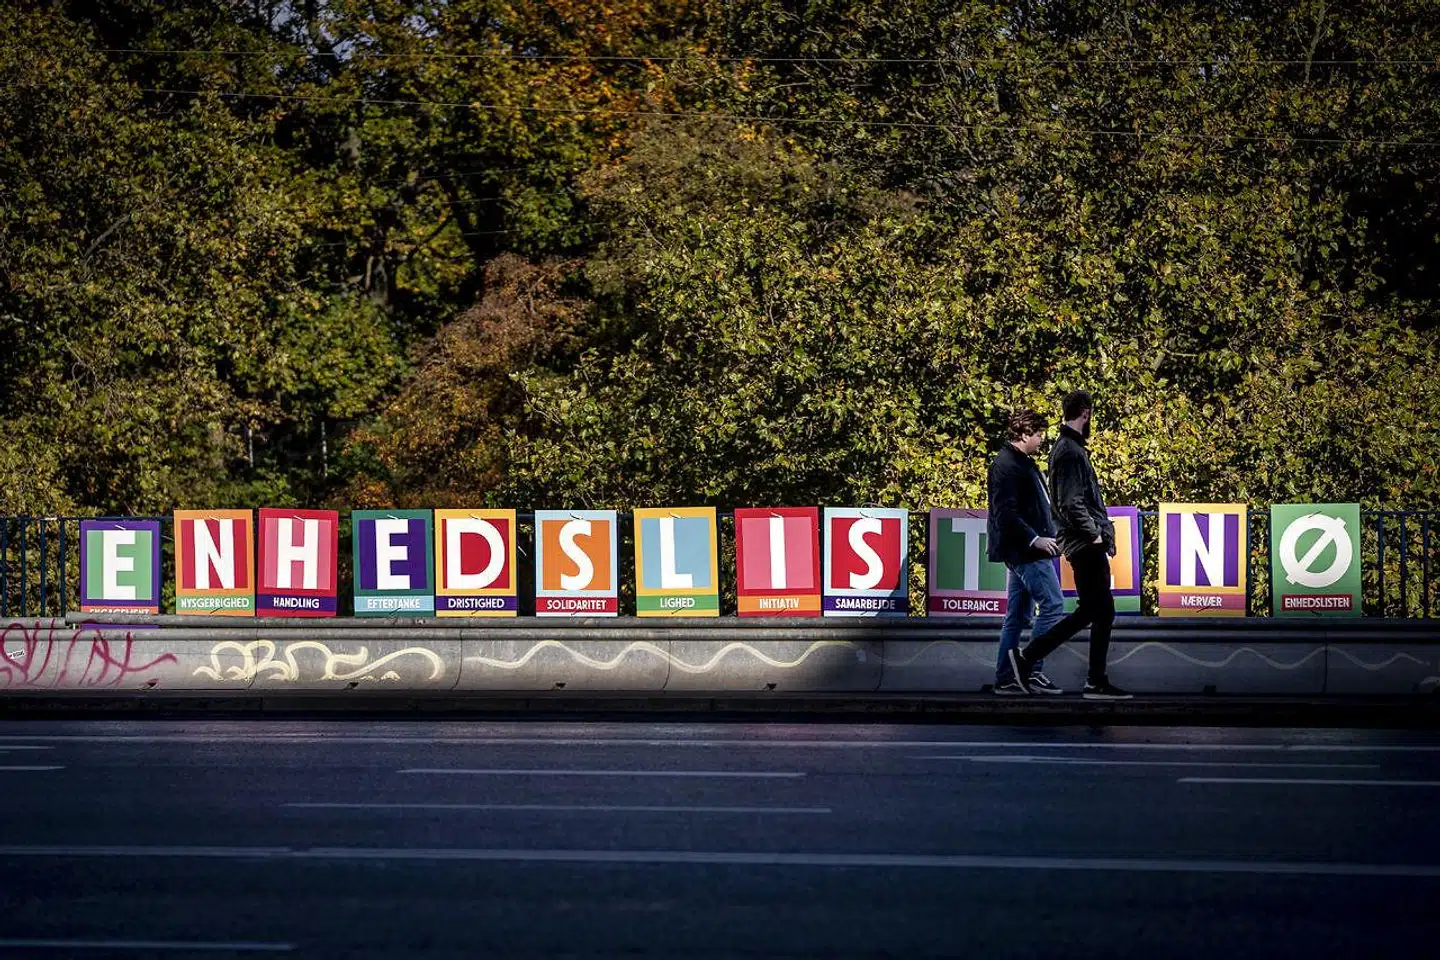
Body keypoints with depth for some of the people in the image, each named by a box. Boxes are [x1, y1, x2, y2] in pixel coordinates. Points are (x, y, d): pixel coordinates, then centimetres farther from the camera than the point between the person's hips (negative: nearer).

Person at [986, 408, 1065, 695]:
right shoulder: (1006, 465, -14)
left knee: (1017, 617, 9)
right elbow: (1005, 513, -21)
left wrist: (1048, 535, 16)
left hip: (1023, 552, 11)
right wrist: (1034, 539, -23)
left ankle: (1005, 679, 11)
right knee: (1053, 607, -11)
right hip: (1026, 551, -11)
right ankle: (1033, 671, -12)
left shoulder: (1022, 463, 18)